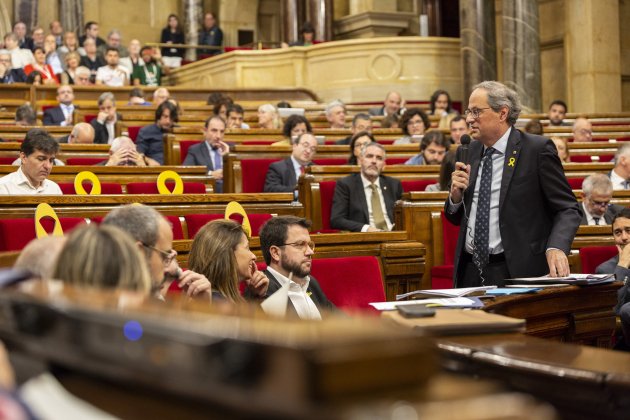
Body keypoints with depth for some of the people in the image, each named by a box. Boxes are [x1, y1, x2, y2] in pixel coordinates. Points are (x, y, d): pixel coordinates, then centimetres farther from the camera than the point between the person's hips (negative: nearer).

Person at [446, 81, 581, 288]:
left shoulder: (537, 149, -6)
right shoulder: (470, 151, 11)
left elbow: (568, 208, -7)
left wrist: (556, 247, -25)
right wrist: (456, 195, -4)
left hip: (518, 273, -5)